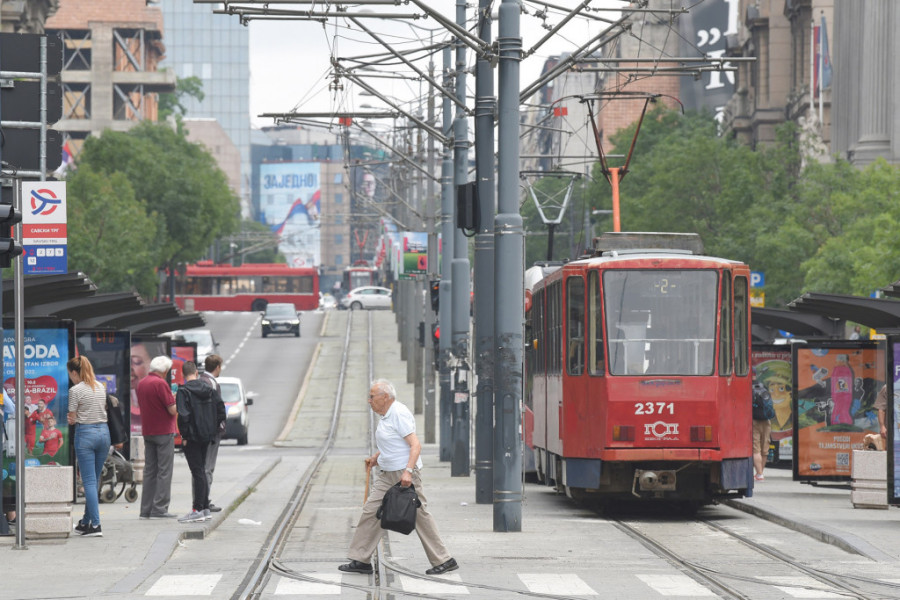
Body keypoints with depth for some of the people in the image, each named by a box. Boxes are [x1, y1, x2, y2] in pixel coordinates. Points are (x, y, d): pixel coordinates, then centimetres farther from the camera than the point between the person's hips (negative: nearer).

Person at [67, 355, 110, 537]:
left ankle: (95, 525, -10)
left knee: (89, 481, -4)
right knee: (94, 480, 14)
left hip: (85, 433, -6)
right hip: (103, 431, 6)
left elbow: (72, 419, -7)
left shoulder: (75, 390, -9)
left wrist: (55, 423, 12)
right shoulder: (101, 387, 12)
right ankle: (86, 522, 24)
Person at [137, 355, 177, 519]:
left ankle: (146, 509, 9)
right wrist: (176, 400, 5)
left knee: (150, 471, 11)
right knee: (164, 471, -4)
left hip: (147, 432, 8)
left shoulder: (141, 384, 10)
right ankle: (159, 509, -8)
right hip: (164, 432, -8)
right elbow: (173, 410, -17)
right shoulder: (160, 384, -15)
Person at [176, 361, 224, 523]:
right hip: (207, 437, 6)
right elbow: (221, 412, 7)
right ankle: (205, 508, 19)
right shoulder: (210, 390, 7)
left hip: (192, 437, -6)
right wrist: (213, 429, 13)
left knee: (197, 472, -6)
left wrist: (184, 435, -12)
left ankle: (198, 510, -7)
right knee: (201, 470, 16)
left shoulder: (183, 392, -12)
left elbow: (183, 416, -20)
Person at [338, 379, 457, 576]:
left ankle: (443, 561, 5)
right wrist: (376, 457, 17)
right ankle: (361, 561, 5)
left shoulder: (399, 414, -17)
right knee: (371, 512, 3)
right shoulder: (387, 414, 13)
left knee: (420, 515, -3)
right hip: (387, 475, 10)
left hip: (404, 474, -10)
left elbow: (415, 445, -23)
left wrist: (408, 471, -32)